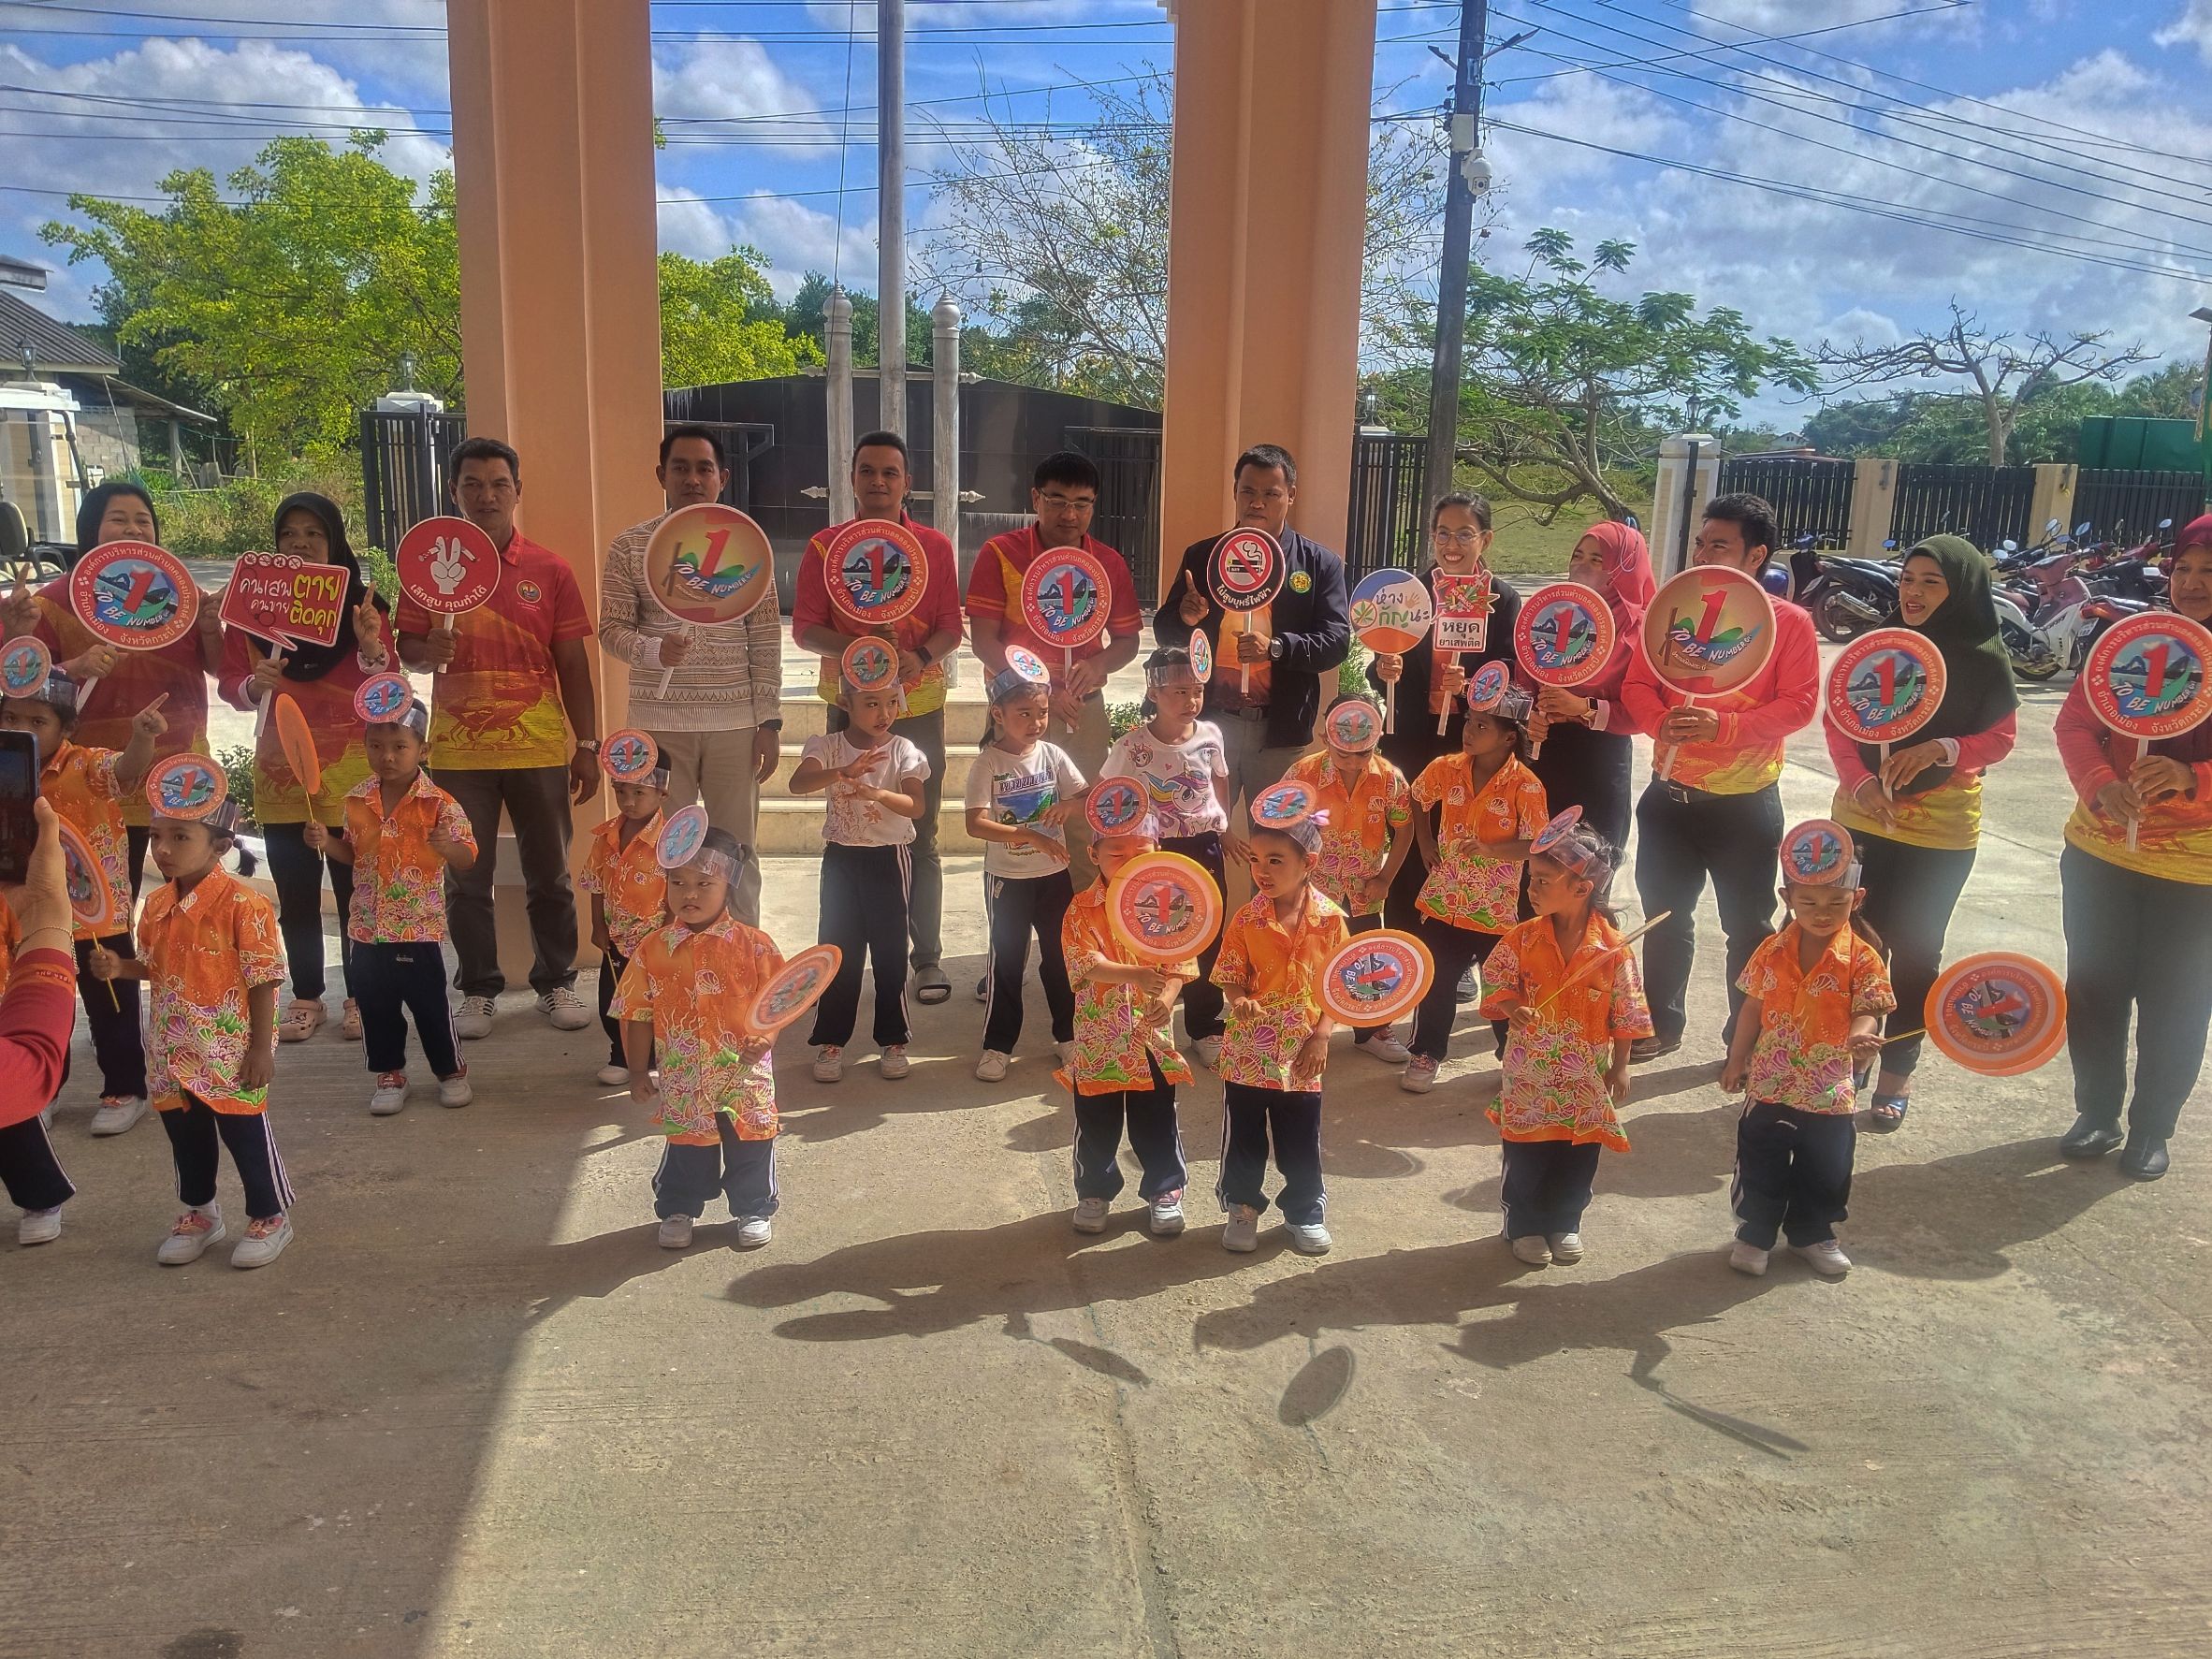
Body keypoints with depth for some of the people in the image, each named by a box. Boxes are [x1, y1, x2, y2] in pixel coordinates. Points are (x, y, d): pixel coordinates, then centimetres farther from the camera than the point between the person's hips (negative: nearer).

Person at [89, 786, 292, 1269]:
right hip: (174, 1048, 7)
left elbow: (264, 979, -16)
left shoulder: (241, 903, -19)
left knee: (245, 1133, 3)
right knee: (185, 1133, 18)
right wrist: (119, 967, -3)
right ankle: (200, 1213, 37)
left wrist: (261, 1047, -16)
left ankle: (270, 1216, 21)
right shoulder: (156, 904, 4)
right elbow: (157, 967, 18)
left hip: (230, 1050, -7)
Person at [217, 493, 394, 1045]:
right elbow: (229, 684, 5)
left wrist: (372, 647, -22)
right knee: (295, 895, 8)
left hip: (350, 768, -2)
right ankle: (306, 998, 19)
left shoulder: (362, 604, 1)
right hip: (280, 767, 2)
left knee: (356, 891, 0)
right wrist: (255, 684, -16)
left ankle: (360, 998, 11)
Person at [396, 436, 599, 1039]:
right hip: (459, 749, 0)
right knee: (466, 879, 8)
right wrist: (428, 651, -18)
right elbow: (406, 648, 6)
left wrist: (587, 745, 1)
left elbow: (573, 664, 4)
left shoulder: (549, 569, 2)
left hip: (539, 746, 0)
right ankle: (478, 990, 21)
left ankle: (556, 983, 22)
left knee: (549, 876, 8)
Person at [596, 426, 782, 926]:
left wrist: (770, 719, -2)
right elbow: (611, 628, 1)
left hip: (735, 721, 0)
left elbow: (766, 637, 2)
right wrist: (654, 650, -21)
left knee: (737, 851, 9)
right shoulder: (630, 545, 2)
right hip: (659, 720, 0)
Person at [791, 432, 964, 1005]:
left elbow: (951, 628, 3)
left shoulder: (935, 547, 4)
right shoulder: (825, 547, 3)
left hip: (919, 706, 0)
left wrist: (921, 656, -18)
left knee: (921, 838, 4)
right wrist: (856, 648, -18)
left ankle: (928, 957, 12)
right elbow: (804, 627, 0)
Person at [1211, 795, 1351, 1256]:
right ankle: (1242, 1206, 33)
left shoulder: (1330, 920, -9)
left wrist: (1322, 1036, -9)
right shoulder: (1246, 920, -9)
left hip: (1301, 1053, 0)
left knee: (1302, 1141, 13)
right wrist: (1240, 1002, -25)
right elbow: (1231, 978, -4)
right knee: (1243, 1137, 12)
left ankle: (1305, 1213, 33)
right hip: (1248, 1050, 0)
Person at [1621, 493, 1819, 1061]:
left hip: (1745, 803, -4)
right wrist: (1662, 723, -19)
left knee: (1748, 927, 9)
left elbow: (1799, 704, -14)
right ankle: (1661, 1025, 31)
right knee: (1664, 917, 15)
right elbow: (1637, 684, 2)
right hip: (1670, 795, 4)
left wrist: (1722, 726, -27)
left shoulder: (1789, 623, -7)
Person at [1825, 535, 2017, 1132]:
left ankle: (1898, 1069, 21)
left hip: (1941, 831, -2)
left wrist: (1940, 749, -24)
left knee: (1914, 949, 8)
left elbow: (2000, 737, -5)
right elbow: (1839, 723, 0)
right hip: (1862, 818, 2)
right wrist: (1861, 781, -16)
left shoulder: (1985, 660, -7)